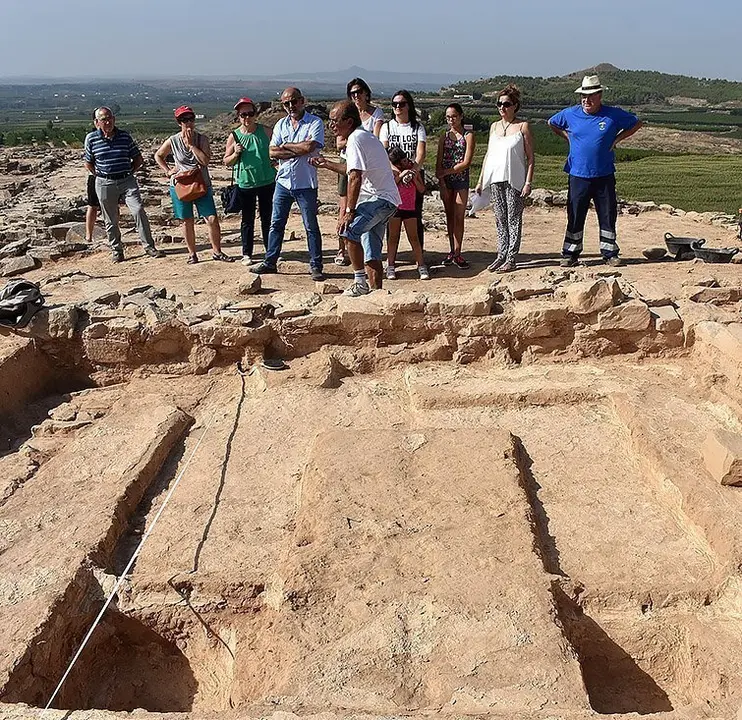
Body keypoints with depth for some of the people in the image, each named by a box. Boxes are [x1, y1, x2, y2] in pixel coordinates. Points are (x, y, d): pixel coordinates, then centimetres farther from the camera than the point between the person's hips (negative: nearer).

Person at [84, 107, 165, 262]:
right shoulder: (91, 138, 0)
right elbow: (88, 163, 12)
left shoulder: (125, 136, 2)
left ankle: (149, 246, -7)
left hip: (127, 181, 0)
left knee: (139, 211, -13)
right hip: (105, 184, 0)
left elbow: (138, 159, 11)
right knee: (111, 220, 6)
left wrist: (128, 173, 5)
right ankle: (116, 250, 19)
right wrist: (101, 176, 7)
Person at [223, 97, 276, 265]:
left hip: (267, 182, 1)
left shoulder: (265, 131, 0)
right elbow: (227, 162, 3)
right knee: (247, 220, 7)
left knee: (268, 218, 11)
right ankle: (247, 253, 16)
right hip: (245, 184, -1)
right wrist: (236, 153, -16)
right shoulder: (234, 136, -3)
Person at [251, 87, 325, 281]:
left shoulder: (315, 122, -5)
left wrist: (286, 146, -7)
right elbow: (273, 152, 0)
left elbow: (309, 147, -21)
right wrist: (298, 151, -11)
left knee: (311, 227, 2)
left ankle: (316, 266, 10)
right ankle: (270, 262, 19)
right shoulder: (281, 124, 11)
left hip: (306, 184, -5)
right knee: (276, 224, 10)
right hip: (283, 182, 5)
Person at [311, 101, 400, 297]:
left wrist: (350, 211, -21)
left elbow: (355, 178, -21)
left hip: (380, 198, -11)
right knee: (371, 253, 11)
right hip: (384, 200, 11)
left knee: (349, 231, -26)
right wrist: (328, 165, 40)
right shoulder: (365, 136, 20)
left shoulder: (355, 139, -12)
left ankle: (361, 282, -20)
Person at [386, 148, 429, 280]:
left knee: (414, 238, 3)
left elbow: (422, 189, 4)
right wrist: (400, 176, -20)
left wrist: (415, 178, -11)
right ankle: (390, 266, 10)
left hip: (410, 208, 2)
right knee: (393, 237, 5)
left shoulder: (413, 168, 4)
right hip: (395, 206, -1)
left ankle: (421, 265, 6)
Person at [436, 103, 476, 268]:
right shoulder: (444, 137, 9)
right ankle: (452, 251, 15)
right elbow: (439, 162, 4)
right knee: (449, 216, 8)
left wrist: (445, 172, -13)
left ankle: (457, 254, -2)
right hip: (445, 181, 3)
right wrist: (442, 184, -6)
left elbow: (466, 163, -10)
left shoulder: (468, 136, -1)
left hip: (461, 180, -3)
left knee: (458, 217, -5)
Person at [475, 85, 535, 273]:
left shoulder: (523, 126, -2)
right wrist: (480, 180, 12)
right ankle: (501, 256, 15)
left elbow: (530, 158, -4)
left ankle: (511, 259, 2)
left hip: (515, 180, -5)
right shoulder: (494, 126, 12)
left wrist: (528, 182, -12)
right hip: (495, 179, 5)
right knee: (500, 219, 8)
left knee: (514, 219, -1)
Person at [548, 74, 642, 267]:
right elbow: (552, 123, 19)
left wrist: (617, 138, 3)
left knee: (608, 216, 5)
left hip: (605, 176, 0)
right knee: (575, 217, 3)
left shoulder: (613, 115, -1)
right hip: (578, 176, 0)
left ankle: (610, 253, 15)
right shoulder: (570, 114, 1)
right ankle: (570, 254, 12)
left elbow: (636, 123, 13)